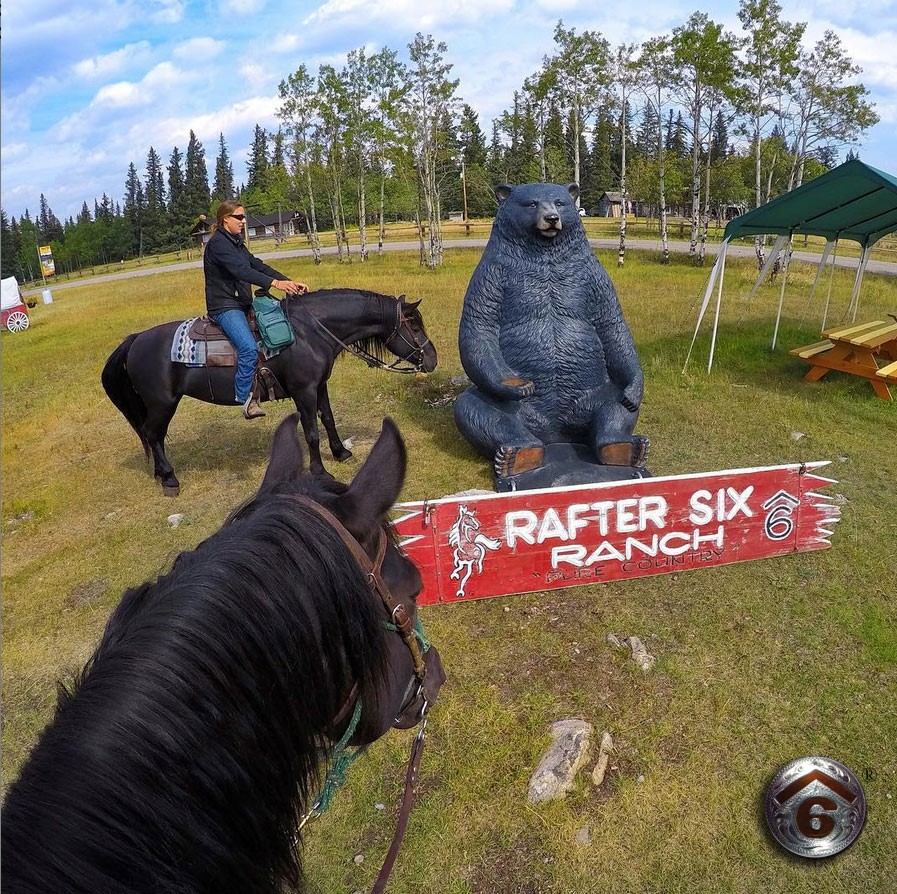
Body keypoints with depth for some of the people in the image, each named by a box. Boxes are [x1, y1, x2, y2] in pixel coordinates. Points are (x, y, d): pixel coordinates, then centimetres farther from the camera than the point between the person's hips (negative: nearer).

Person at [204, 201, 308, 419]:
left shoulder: (237, 243, 18)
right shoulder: (217, 243, -11)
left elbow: (258, 265, 9)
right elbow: (240, 270, -25)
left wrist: (289, 282, -4)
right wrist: (275, 283, -35)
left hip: (242, 304, 10)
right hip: (224, 306, -10)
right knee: (249, 348, -28)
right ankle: (246, 400, -21)